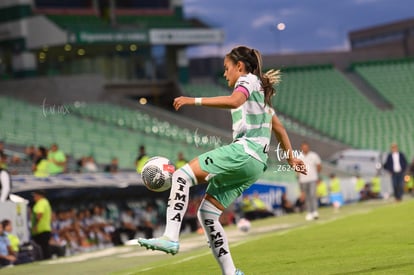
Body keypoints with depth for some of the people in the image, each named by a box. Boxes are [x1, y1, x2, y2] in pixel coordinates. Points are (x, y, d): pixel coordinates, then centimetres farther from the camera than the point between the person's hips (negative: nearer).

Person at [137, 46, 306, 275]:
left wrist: (194, 100, -25)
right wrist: (291, 158, 47)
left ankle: (170, 237, -33)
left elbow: (234, 101, -20)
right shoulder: (261, 92, 31)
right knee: (207, 213, 8)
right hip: (256, 163, 10)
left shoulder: (248, 80, 3)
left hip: (243, 152, -10)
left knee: (182, 175, -17)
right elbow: (279, 128, 38)